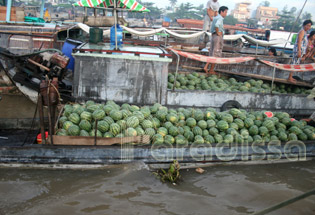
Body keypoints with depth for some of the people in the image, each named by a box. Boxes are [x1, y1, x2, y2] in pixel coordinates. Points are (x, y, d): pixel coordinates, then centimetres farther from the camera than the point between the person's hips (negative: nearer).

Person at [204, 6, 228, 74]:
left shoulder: (215, 18, 18)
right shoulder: (220, 18, -11)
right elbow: (216, 25, -34)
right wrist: (218, 32, -20)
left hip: (213, 36, 9)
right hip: (218, 37, -9)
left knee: (212, 54, 13)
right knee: (216, 54, -2)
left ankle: (206, 67, 3)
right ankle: (211, 70, 4)